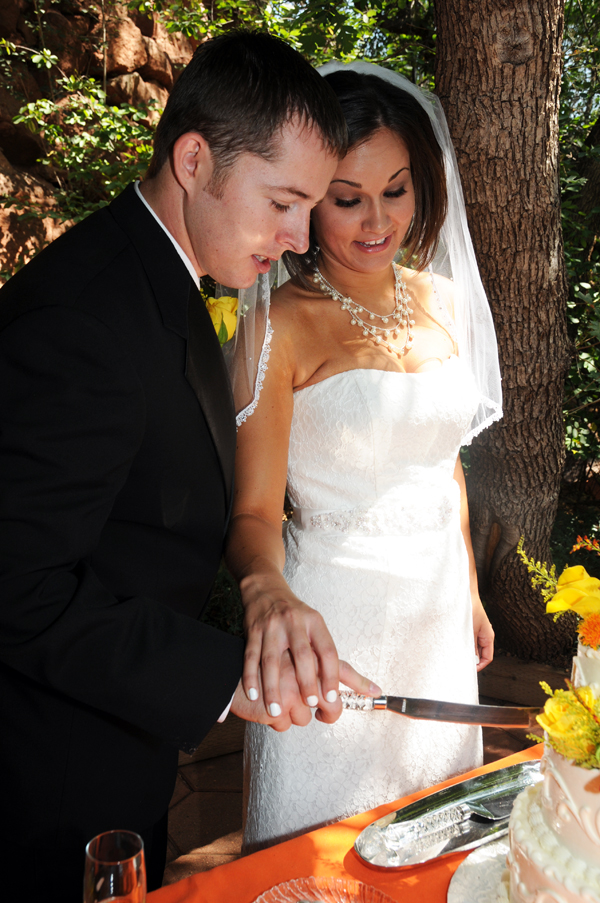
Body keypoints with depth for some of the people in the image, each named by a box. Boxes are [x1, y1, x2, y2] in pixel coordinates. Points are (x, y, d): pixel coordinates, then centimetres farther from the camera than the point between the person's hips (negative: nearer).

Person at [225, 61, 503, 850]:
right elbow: (254, 509, -19)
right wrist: (270, 591, -41)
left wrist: (469, 593, 16)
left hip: (439, 605, 6)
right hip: (330, 617, -5)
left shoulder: (443, 299, 3)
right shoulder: (280, 324, -15)